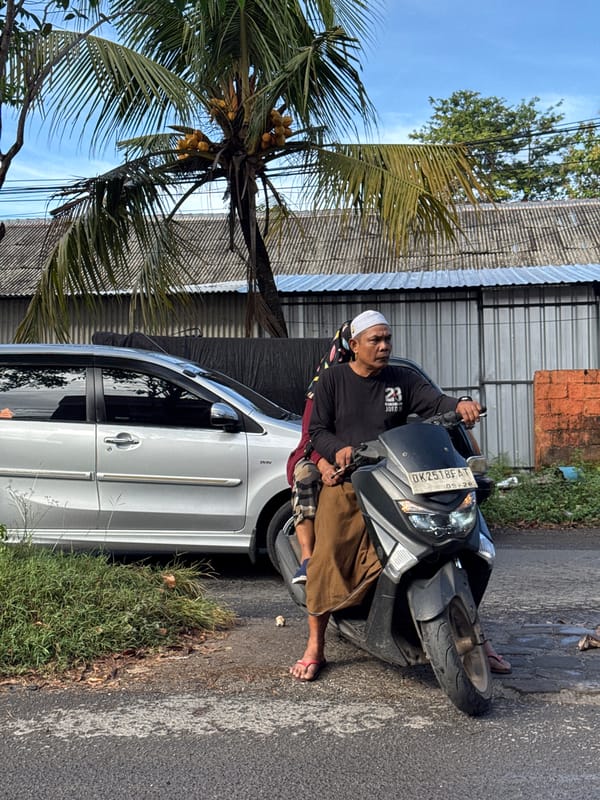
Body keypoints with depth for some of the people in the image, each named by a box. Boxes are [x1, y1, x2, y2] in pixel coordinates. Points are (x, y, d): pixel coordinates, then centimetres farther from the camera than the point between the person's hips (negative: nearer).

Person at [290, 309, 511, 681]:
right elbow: (317, 430, 6)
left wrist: (461, 404, -27)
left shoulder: (403, 380, 11)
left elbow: (435, 402, -4)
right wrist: (338, 450, -15)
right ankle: (315, 647, 2)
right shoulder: (333, 379, 7)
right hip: (345, 483, -1)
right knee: (329, 558, -10)